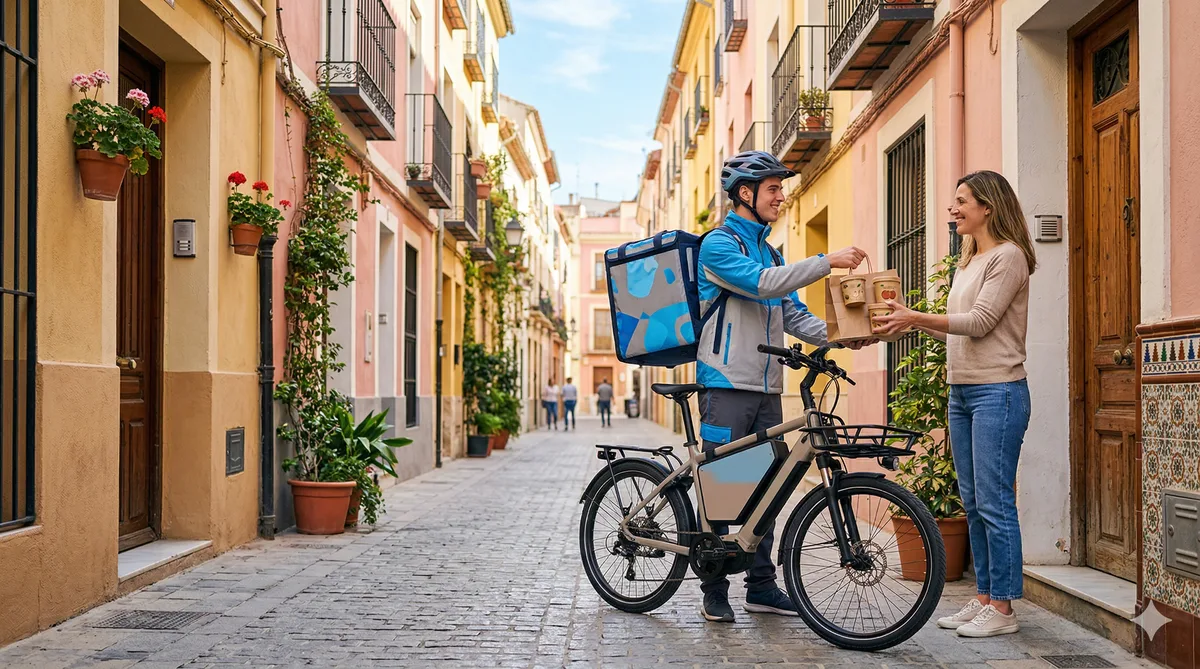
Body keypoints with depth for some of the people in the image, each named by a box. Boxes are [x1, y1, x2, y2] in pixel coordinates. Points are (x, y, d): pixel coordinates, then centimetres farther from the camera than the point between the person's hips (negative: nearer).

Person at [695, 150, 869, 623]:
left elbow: (794, 315, 14)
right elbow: (762, 283, -23)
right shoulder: (719, 244, -6)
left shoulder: (769, 251, 19)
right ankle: (715, 592, 6)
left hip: (766, 388, 8)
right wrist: (826, 262, -25)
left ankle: (762, 586, 17)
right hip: (727, 384, -7)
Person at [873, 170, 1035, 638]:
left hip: (997, 391, -9)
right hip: (961, 390, 9)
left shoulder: (1008, 255, -8)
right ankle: (983, 598, 20)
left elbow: (979, 322, -17)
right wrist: (914, 323, 8)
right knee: (973, 503, 12)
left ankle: (1001, 608, 1)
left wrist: (917, 317, -21)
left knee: (994, 502, -6)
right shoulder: (968, 263, 19)